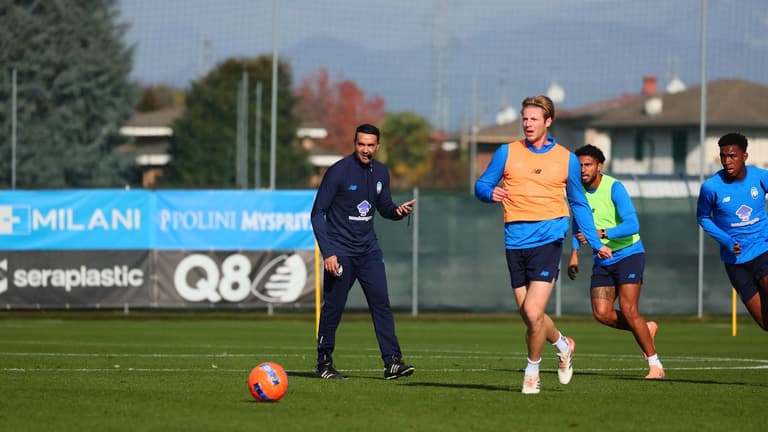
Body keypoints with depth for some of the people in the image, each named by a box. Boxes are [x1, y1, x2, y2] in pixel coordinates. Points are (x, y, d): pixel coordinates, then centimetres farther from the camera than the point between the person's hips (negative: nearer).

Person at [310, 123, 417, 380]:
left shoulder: (380, 172, 6)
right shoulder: (338, 171, -11)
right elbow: (318, 213, -9)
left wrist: (397, 211, -7)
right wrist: (327, 253, -17)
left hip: (368, 249, 5)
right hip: (340, 250, -5)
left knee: (381, 303, -5)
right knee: (333, 308, -1)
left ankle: (392, 362, -8)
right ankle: (324, 364, 12)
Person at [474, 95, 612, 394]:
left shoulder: (566, 159, 8)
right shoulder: (507, 153, 7)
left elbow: (578, 204, 18)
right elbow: (481, 185, 10)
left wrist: (596, 243, 16)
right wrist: (490, 193, -15)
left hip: (548, 240, -2)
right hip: (515, 242, 2)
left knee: (533, 312, -15)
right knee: (528, 316, 4)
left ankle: (532, 371, 7)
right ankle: (563, 345, 35)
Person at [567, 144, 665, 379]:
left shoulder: (614, 188, -18)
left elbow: (632, 225, -27)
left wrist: (601, 233, -36)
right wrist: (574, 253, 12)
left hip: (628, 254, -6)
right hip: (602, 261, 6)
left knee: (628, 310, -16)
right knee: (601, 313, -6)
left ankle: (655, 366, -6)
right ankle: (645, 330, 20)